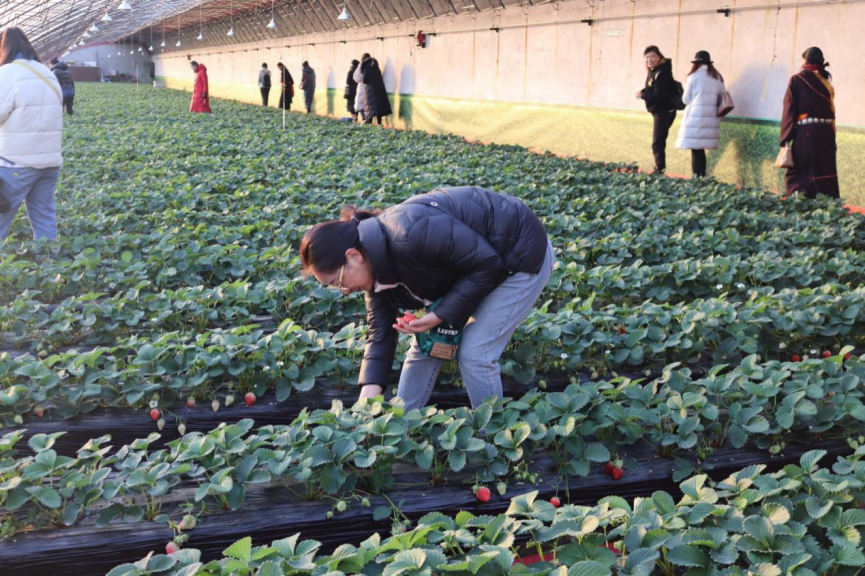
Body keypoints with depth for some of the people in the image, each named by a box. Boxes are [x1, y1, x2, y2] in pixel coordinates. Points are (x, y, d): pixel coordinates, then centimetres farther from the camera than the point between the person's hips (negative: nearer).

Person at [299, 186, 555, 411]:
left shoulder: (410, 235, -37)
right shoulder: (376, 267, -7)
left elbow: (488, 263, -30)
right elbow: (380, 332, -3)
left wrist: (440, 315, -26)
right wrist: (368, 397, -12)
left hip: (521, 255, -8)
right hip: (474, 259, 9)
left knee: (475, 353, -10)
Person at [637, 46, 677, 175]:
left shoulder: (662, 73, -18)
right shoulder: (653, 71, 12)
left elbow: (658, 94, -24)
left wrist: (642, 94, -11)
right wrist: (644, 93, -6)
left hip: (664, 112, -11)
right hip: (659, 111, 11)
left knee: (657, 143, -11)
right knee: (658, 143, 17)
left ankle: (659, 170, -8)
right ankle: (659, 169, 26)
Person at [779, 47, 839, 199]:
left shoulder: (797, 79, 0)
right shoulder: (827, 82, 13)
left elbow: (790, 110, -6)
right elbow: (831, 111, 8)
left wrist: (785, 139, -6)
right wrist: (832, 139, 12)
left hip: (806, 132, -4)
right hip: (826, 133, 5)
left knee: (797, 175, -2)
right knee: (825, 173, 10)